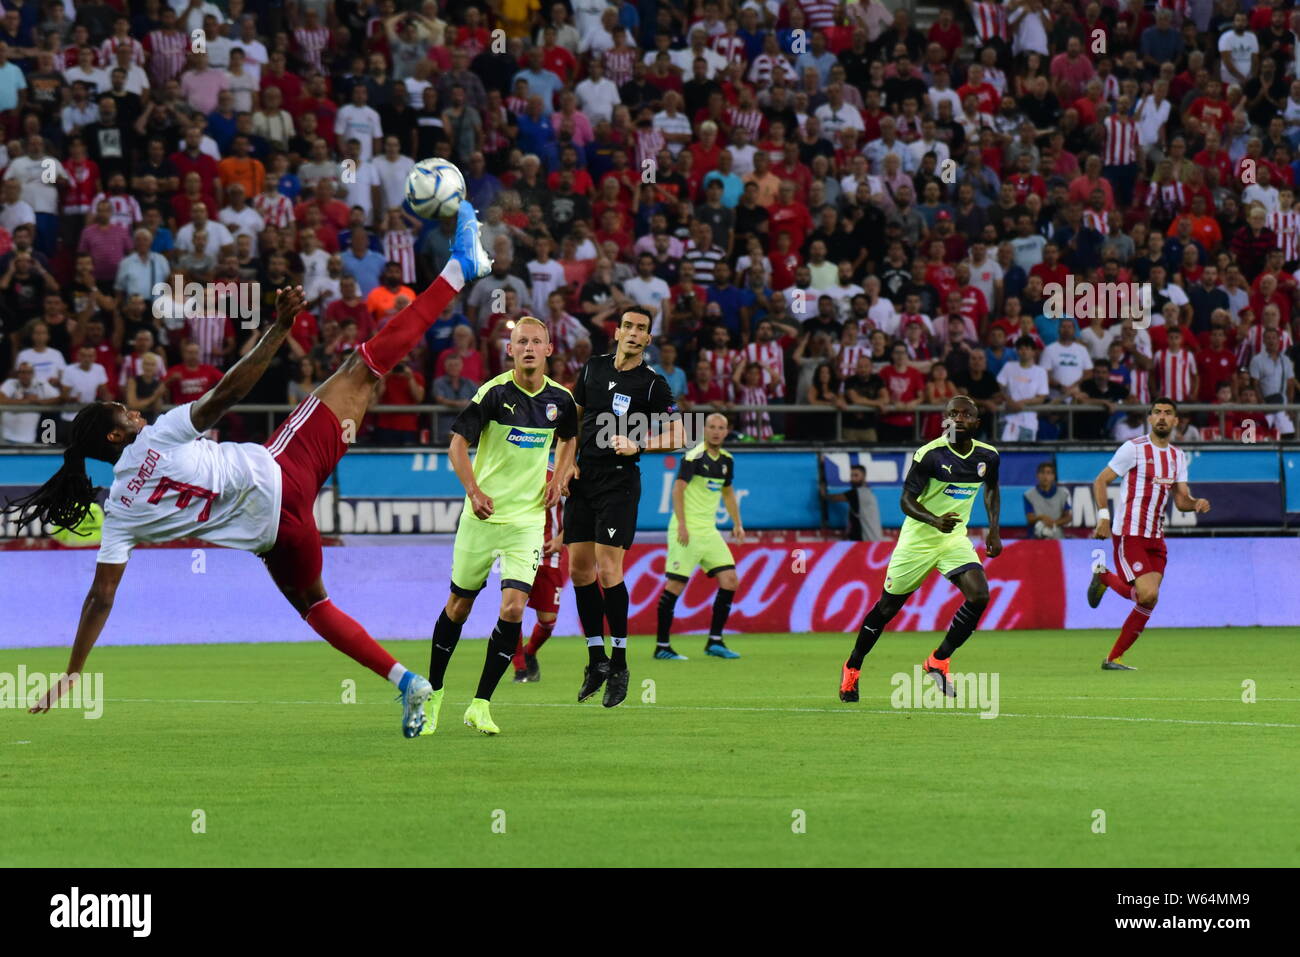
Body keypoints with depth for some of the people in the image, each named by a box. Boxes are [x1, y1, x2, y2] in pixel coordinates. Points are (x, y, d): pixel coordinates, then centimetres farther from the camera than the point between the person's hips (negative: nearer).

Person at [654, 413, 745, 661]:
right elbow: (678, 488, -17)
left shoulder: (726, 460, 11)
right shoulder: (694, 457, -12)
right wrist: (682, 525, -24)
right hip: (687, 532, -7)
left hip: (709, 531, 7)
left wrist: (737, 524, 17)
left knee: (730, 581, -1)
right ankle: (662, 646, -1)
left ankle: (715, 641, 7)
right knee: (675, 585, -7)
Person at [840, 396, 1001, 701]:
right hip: (918, 538, -4)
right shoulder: (929, 454, -19)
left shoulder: (987, 456, -3)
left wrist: (994, 530, 11)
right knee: (888, 606, 5)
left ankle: (938, 661, 0)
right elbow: (907, 500, -17)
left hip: (955, 537, 4)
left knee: (979, 596, -17)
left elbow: (991, 489, 19)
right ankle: (852, 668, 25)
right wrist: (935, 521, -34)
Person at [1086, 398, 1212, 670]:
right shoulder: (1134, 448, -6)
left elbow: (1181, 500, 14)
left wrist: (1196, 504, -9)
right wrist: (1103, 515, -16)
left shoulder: (1178, 456, 13)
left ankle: (1114, 658, 13)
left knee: (1147, 602, 0)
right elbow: (1100, 481, -4)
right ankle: (1105, 577, 11)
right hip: (1129, 535, -7)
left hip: (1155, 539, 7)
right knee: (1148, 596, -18)